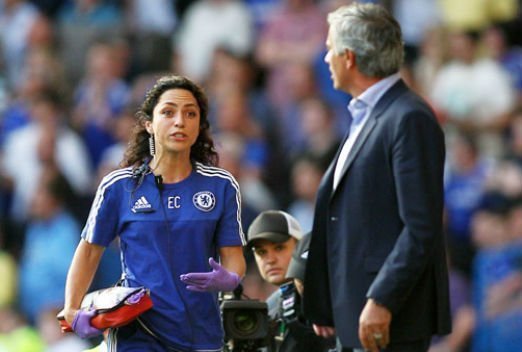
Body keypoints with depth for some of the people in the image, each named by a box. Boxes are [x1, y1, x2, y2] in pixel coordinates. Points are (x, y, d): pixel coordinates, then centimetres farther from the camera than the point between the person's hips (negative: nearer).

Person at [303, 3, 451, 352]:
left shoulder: (410, 119, -13)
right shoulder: (366, 116, 18)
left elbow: (422, 228, -19)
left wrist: (381, 302, -22)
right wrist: (323, 305, 16)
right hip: (353, 313, 10)